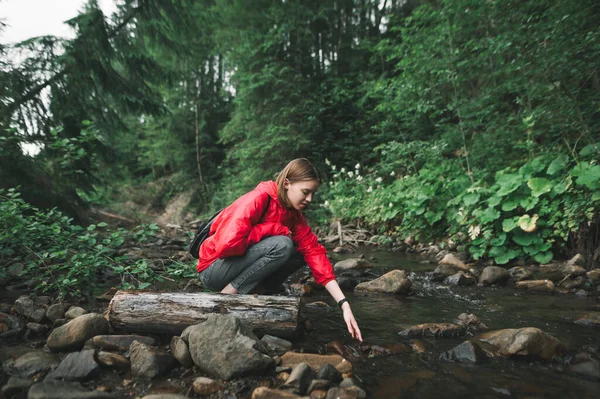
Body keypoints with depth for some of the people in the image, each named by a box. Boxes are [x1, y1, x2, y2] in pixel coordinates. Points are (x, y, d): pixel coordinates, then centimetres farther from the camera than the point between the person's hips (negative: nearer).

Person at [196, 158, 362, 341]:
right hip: (215, 269, -7)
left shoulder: (295, 216, 0)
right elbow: (229, 243, -33)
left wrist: (344, 304, -15)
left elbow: (314, 254, -7)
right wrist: (275, 229, -21)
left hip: (243, 266, 7)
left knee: (300, 253, -4)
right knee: (282, 245, -26)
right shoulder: (259, 198, -22)